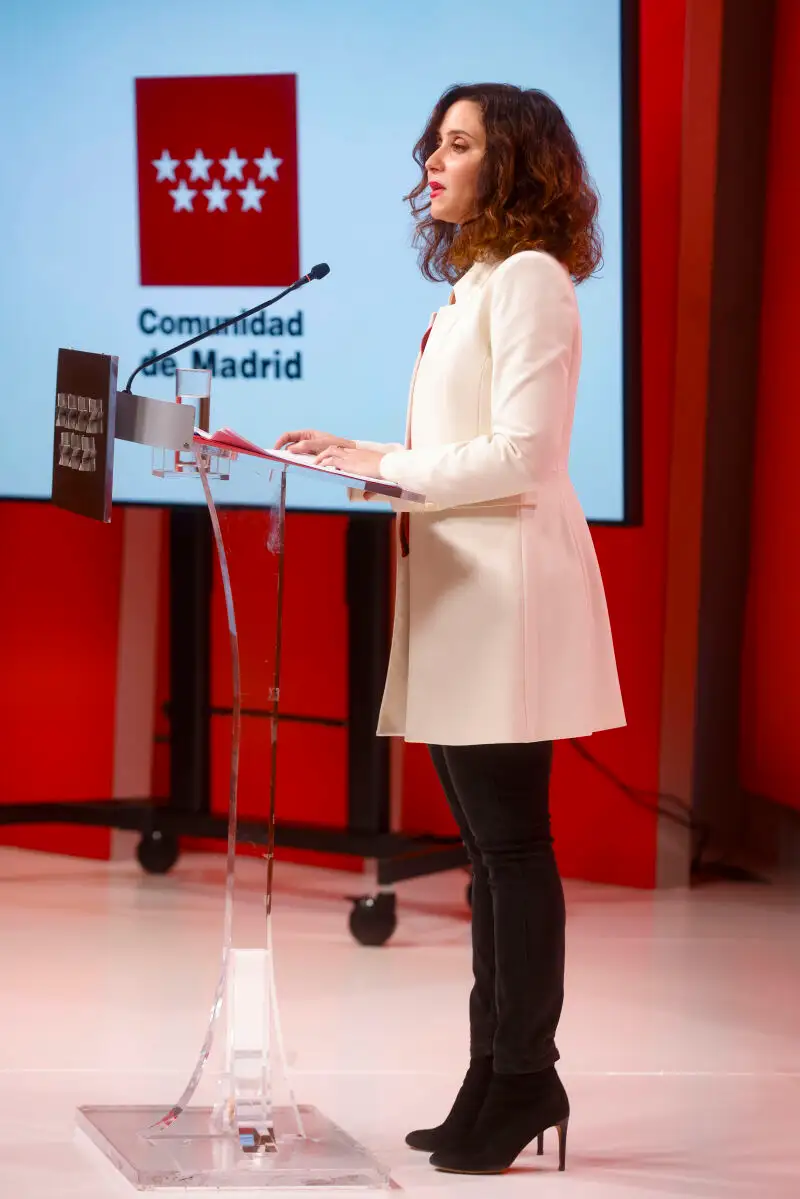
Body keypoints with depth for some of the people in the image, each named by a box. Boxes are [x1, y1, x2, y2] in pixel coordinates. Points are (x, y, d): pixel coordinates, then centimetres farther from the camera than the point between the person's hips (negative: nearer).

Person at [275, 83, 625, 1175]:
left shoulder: (530, 279, -9)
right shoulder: (474, 284, 20)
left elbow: (522, 452, -17)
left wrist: (382, 464, -13)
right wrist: (378, 475, 7)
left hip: (508, 587, -10)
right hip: (459, 588, 10)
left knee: (511, 844, -5)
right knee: (490, 849, 11)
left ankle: (524, 1077, 1)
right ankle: (500, 1080, 17)